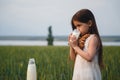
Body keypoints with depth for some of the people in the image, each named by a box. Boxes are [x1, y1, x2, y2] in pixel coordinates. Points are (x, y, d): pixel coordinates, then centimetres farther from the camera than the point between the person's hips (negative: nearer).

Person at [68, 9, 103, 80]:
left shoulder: (93, 38, -9)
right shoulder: (81, 39, 11)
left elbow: (89, 57, -22)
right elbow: (73, 58, 14)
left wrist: (75, 46, -15)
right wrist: (71, 45, -1)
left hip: (89, 74, -7)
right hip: (78, 74, 7)